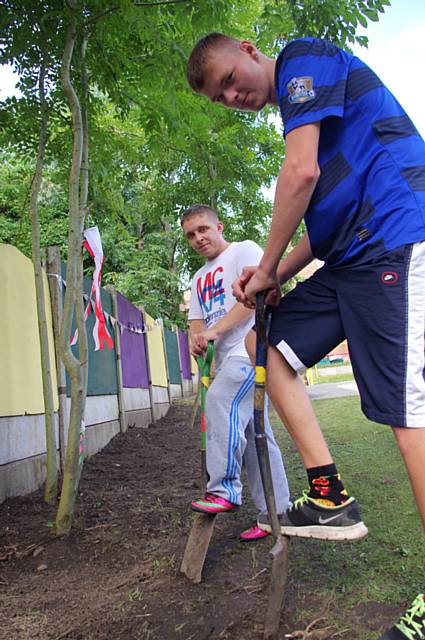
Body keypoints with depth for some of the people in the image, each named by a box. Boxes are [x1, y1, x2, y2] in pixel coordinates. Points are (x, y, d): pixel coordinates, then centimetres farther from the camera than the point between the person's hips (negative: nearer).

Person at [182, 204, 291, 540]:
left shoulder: (244, 250, 2)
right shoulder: (199, 278, 25)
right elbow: (197, 320, 20)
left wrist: (215, 330, -19)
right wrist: (198, 341, -4)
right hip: (228, 361, 8)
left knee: (221, 401, -29)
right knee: (253, 433, 7)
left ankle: (225, 488, -21)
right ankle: (276, 513, 13)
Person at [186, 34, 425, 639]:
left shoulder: (303, 57, 0)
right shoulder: (300, 107, 26)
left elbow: (302, 173, -15)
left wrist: (267, 266, -4)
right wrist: (278, 277, 10)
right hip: (351, 254, 10)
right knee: (270, 344, 10)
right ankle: (331, 499, 9)